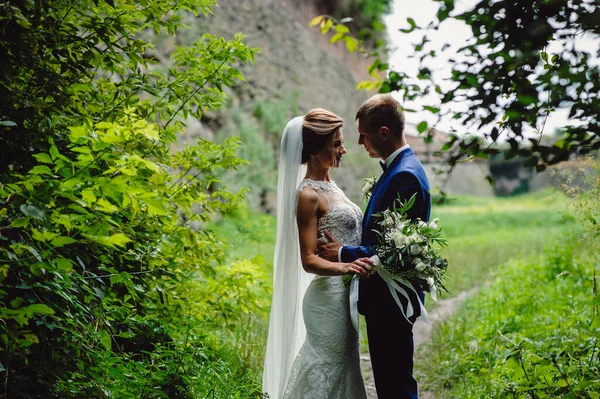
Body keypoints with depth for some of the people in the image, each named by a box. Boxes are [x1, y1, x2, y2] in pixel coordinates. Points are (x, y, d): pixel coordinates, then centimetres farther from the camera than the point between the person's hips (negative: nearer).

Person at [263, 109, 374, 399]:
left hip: (345, 295, 9)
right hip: (329, 297, -9)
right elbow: (308, 259, -20)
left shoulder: (329, 185, 11)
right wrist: (344, 268, -35)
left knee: (341, 368, 17)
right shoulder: (308, 195, -15)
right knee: (326, 374, 0)